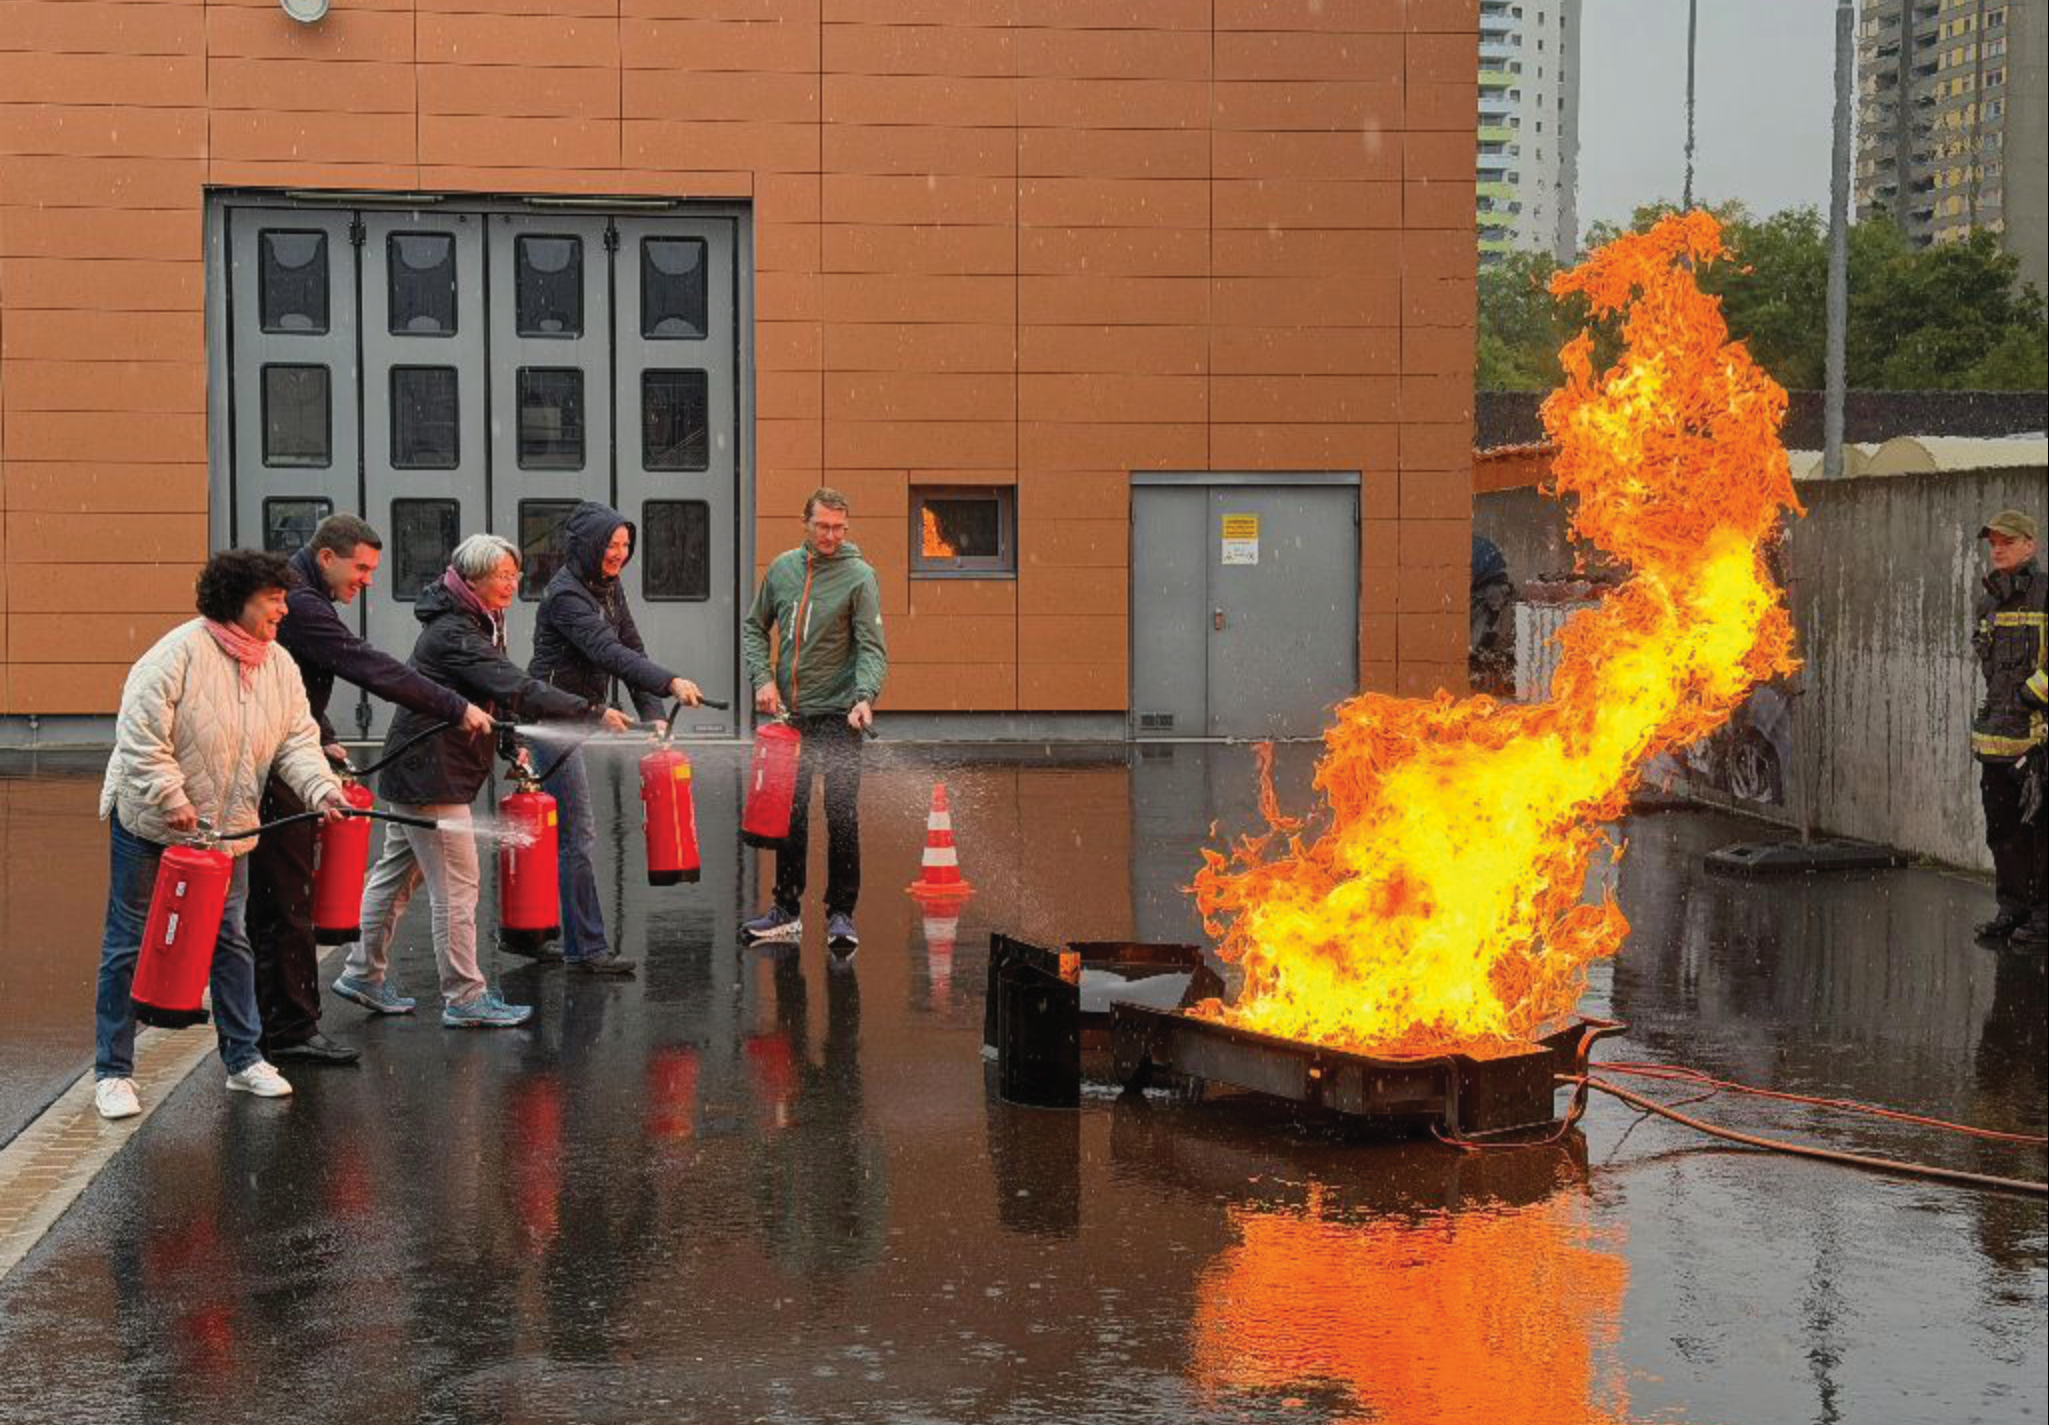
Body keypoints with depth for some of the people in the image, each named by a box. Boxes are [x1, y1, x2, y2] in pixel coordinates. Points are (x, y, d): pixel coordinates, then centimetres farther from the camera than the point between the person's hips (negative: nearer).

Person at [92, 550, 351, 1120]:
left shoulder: (280, 666, 1)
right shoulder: (179, 653, -19)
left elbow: (297, 741, 1)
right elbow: (140, 736, -21)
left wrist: (322, 789, -17)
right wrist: (172, 801, -24)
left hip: (228, 831, 6)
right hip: (149, 824, -6)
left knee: (231, 942, 12)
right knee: (130, 945, 2)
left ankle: (243, 1059, 23)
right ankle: (113, 1072, 10)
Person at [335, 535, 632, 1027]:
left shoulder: (477, 625, 12)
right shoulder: (453, 633, -20)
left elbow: (496, 692, 21)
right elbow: (517, 690, -30)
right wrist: (592, 712, -33)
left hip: (416, 770, 11)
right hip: (430, 773, -11)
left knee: (398, 872, 18)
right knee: (457, 885, -6)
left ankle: (364, 974, 29)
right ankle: (464, 999, -1)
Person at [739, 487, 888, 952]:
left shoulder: (859, 576, -7)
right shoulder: (782, 568, 6)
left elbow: (873, 648, -12)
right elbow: (754, 628, 15)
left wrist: (865, 695, -28)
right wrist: (762, 678, 0)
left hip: (839, 715, -4)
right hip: (789, 713, 4)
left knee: (842, 817, -8)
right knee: (789, 815, 9)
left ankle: (841, 913, 1)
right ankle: (787, 910, 18)